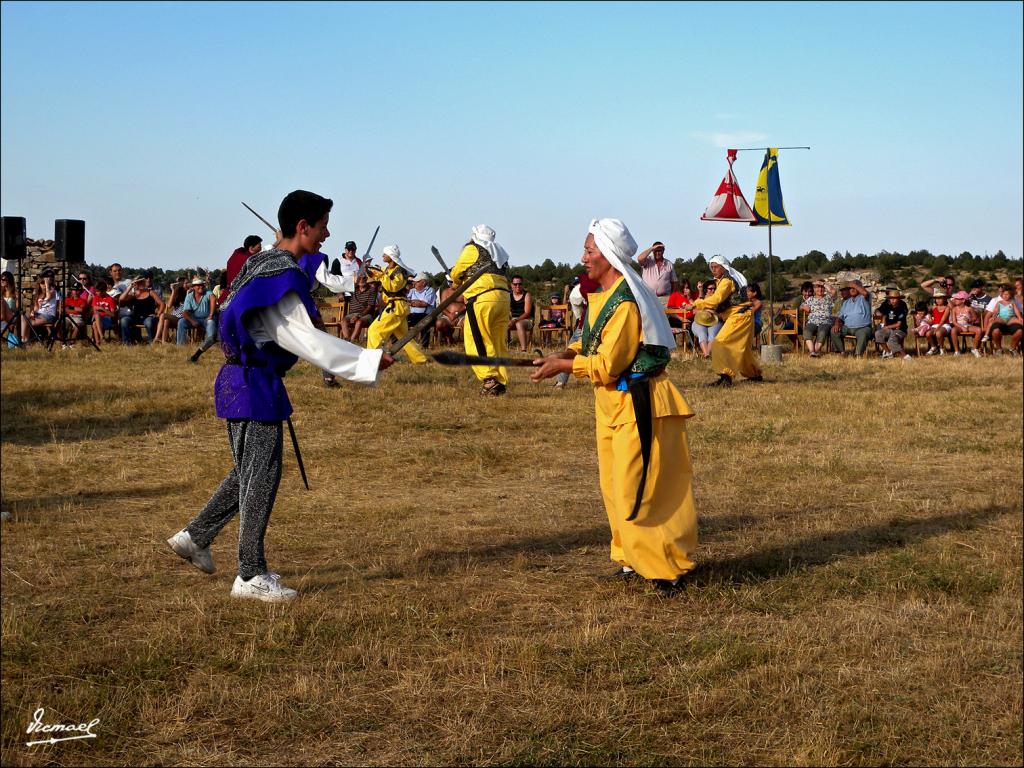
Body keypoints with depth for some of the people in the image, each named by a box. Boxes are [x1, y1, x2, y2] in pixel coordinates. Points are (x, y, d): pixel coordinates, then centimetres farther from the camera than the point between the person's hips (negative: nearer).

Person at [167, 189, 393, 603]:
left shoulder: (264, 262, 12)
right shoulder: (281, 273, -19)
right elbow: (306, 340, -23)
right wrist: (368, 360, -22)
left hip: (243, 380, 10)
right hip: (255, 384, -10)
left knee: (249, 473, 21)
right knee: (261, 478, -1)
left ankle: (195, 535, 29)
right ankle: (251, 576, 7)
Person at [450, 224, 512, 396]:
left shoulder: (472, 249, 4)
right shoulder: (499, 253, 24)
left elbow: (456, 273, 9)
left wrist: (457, 283, 33)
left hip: (482, 300, -7)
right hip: (503, 298, 7)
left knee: (476, 342, -5)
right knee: (498, 343, 12)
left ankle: (489, 380, -15)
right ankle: (501, 382, 12)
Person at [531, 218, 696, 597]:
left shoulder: (625, 302, -21)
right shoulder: (604, 296, 9)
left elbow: (608, 364, -21)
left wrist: (563, 366, -11)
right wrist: (567, 352, 2)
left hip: (637, 406, -10)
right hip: (613, 405, 10)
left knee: (635, 491, -8)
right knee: (616, 487, 15)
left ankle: (666, 570, 1)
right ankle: (633, 559, 27)